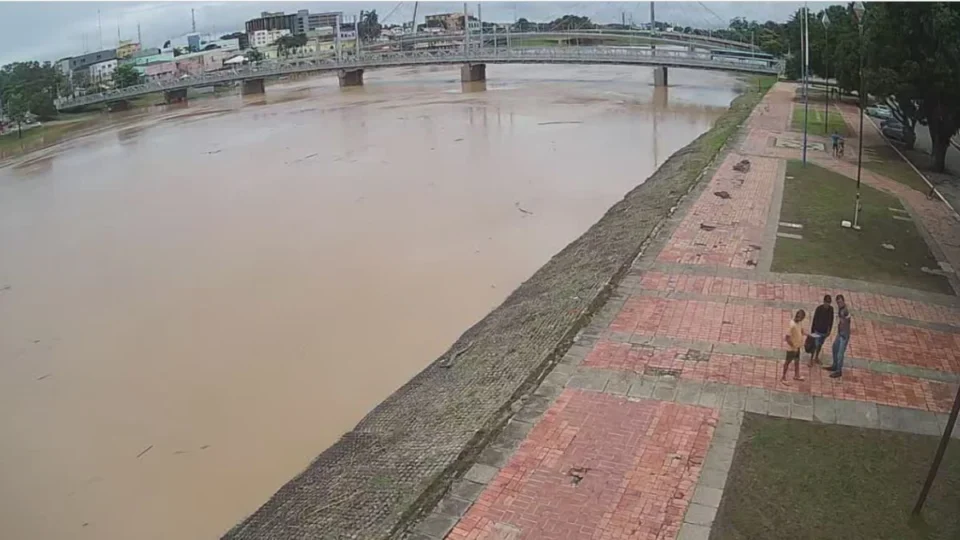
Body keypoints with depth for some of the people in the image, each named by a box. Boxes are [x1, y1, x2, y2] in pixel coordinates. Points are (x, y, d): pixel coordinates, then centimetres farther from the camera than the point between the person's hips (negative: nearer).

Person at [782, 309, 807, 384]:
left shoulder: (797, 323, -2)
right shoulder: (792, 325, -30)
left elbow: (800, 330, 18)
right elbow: (787, 338, -30)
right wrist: (793, 347, -24)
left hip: (797, 347, 9)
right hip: (791, 348, -9)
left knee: (797, 361, 23)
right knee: (788, 362, 6)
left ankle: (796, 375, 41)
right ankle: (783, 377, 20)